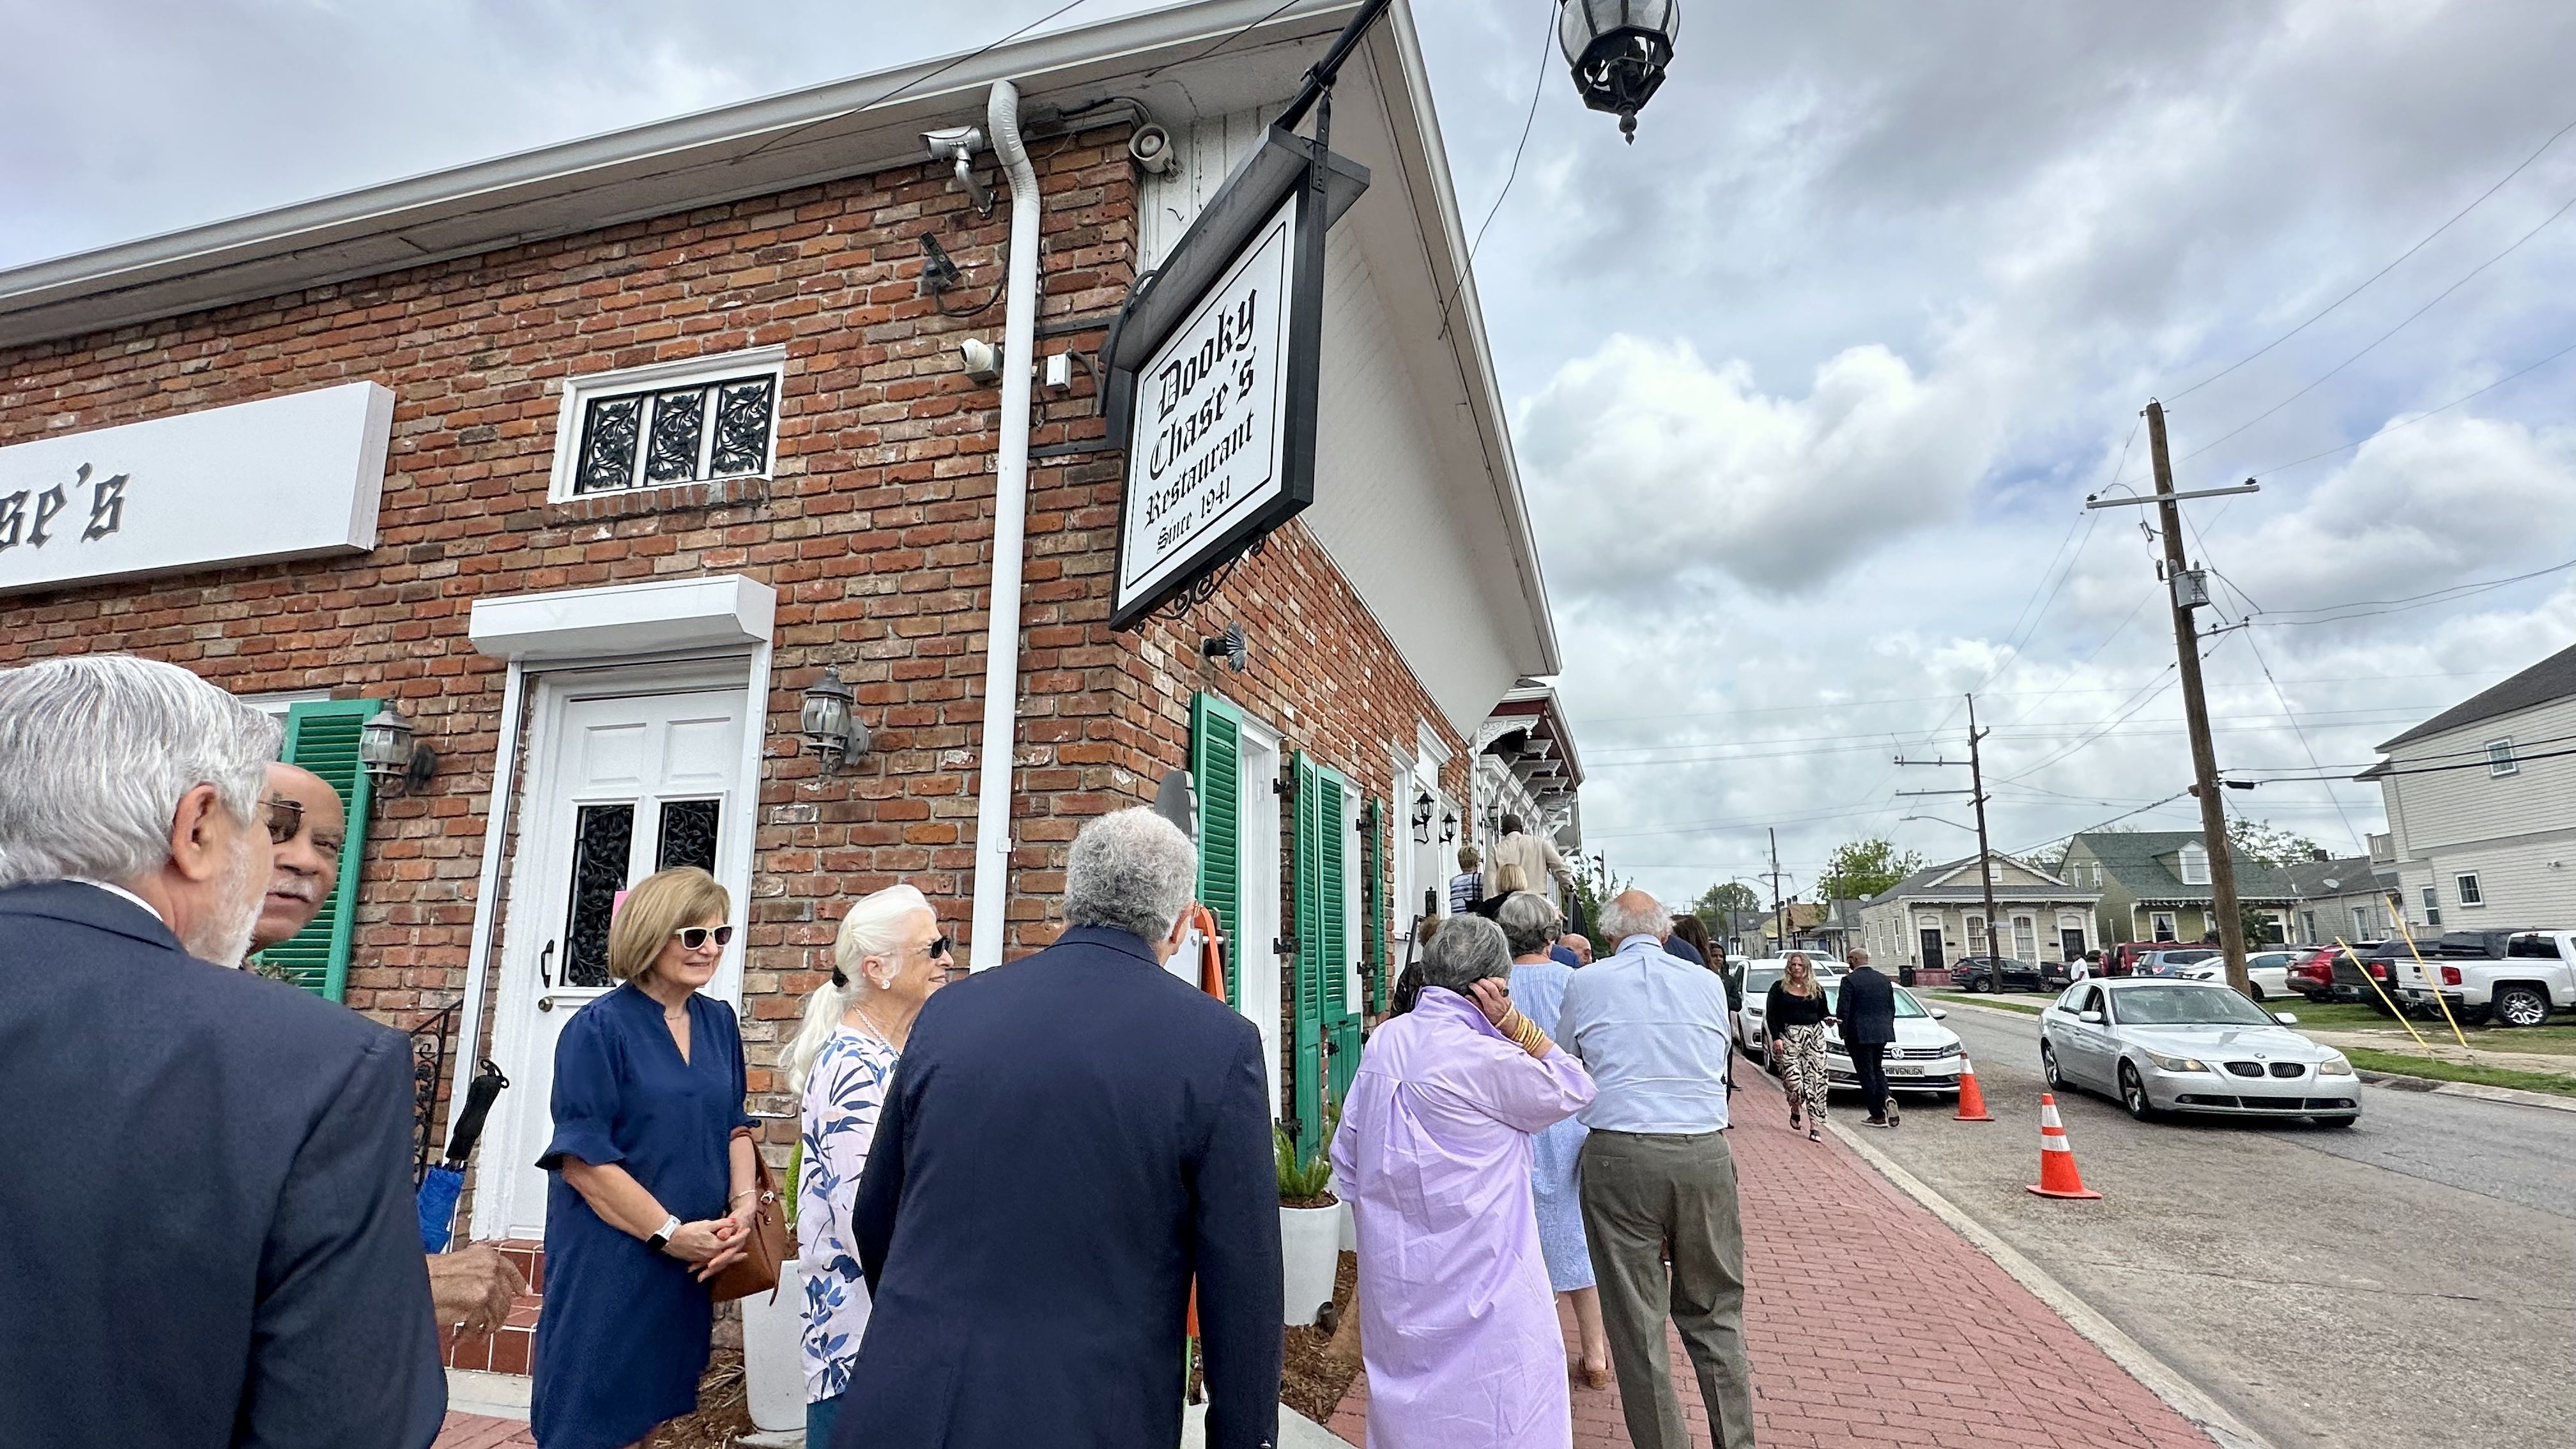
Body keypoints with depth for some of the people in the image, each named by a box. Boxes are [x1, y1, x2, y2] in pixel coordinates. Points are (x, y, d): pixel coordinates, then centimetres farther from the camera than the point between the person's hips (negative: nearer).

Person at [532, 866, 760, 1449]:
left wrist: (744, 1205, -6)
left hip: (692, 1264, 6)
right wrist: (670, 1232, -16)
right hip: (610, 1261, -6)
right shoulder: (599, 1028, -14)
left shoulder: (719, 1022, 5)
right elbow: (581, 1158, -16)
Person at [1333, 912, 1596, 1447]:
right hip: (1478, 1279, -6)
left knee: (1407, 1405, 22)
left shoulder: (1383, 1042, -1)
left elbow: (1346, 1160, 6)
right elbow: (1573, 1091, -5)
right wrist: (1514, 1023, -14)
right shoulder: (1485, 1058, -21)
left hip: (1393, 1272, 7)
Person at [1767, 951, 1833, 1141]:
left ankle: (1815, 1125, -2)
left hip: (1814, 1037, 2)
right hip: (1789, 1037, -2)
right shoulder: (1779, 987, 5)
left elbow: (1824, 1013, 18)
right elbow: (1771, 1015, 1)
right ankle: (1795, 1110, 21)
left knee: (1815, 1079, -6)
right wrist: (1776, 1038, -9)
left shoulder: (1817, 990, 13)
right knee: (1793, 1079, -11)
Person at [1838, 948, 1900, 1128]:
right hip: (1882, 1033, 6)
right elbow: (1892, 1007, 12)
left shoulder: (1849, 980, -12)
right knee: (1877, 1068, 21)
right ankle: (1886, 1098, -3)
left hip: (1859, 1034, -6)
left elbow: (1842, 1010, -13)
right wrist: (1887, 1027, 21)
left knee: (1867, 1074, 2)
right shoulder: (1884, 979, 7)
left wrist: (1844, 1033, -2)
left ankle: (1878, 1115, 4)